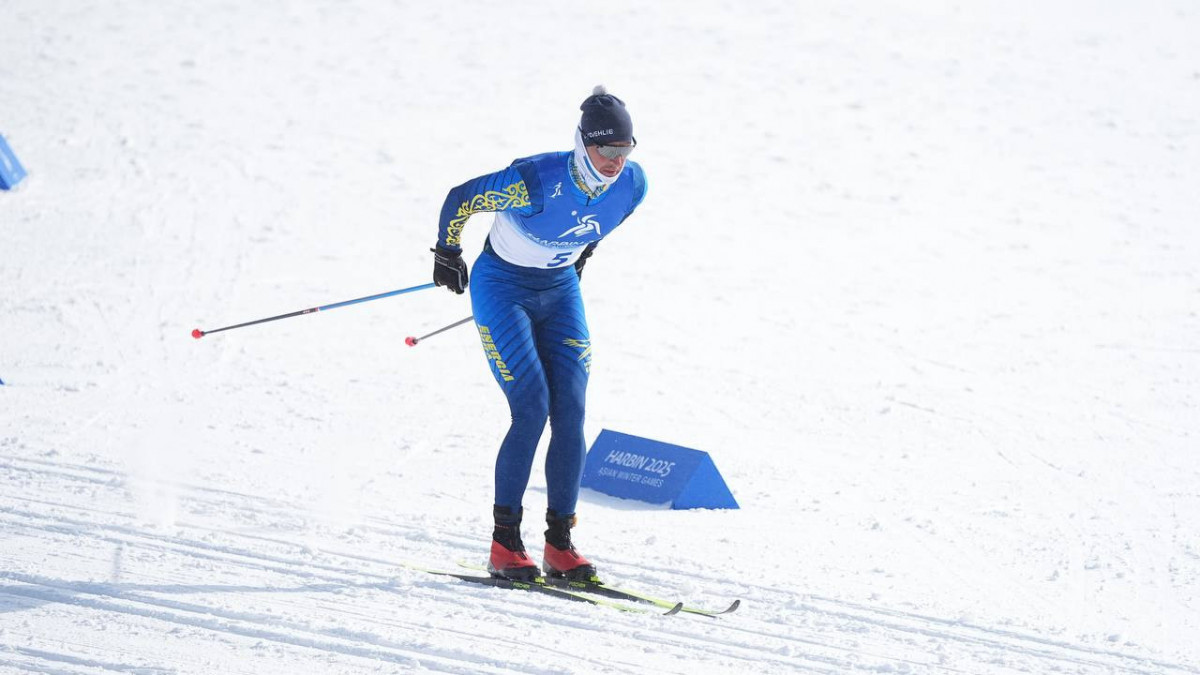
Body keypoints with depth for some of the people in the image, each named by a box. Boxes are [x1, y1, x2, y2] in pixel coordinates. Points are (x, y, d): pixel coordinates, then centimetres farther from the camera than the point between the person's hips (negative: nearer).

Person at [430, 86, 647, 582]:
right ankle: (504, 543, -6)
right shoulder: (537, 181, -31)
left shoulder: (632, 185, -13)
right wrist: (447, 253, -4)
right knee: (532, 410, -16)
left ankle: (560, 543, 0)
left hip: (560, 292, 5)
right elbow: (460, 199, -17)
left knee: (570, 412, -7)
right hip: (503, 286, -5)